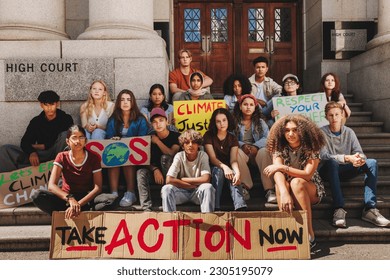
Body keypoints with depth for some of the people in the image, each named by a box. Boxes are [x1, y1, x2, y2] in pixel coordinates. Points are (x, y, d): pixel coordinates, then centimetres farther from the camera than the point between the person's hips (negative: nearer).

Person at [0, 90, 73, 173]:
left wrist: (44, 146, -4)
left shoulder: (66, 119, 1)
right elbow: (25, 142, 1)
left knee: (64, 134, -31)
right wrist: (32, 152, -23)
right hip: (41, 154, 3)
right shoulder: (36, 121, 9)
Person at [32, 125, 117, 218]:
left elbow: (97, 187, -13)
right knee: (38, 196, -27)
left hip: (87, 198, 0)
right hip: (66, 197, 0)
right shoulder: (62, 157, -4)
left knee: (111, 199, -33)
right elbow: (51, 185, -16)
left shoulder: (94, 158, -5)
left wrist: (79, 203, -28)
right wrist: (70, 199, -34)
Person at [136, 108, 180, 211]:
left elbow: (171, 154, -22)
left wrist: (157, 141, -14)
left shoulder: (176, 136, -6)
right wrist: (155, 170, -22)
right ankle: (146, 208, -32)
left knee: (165, 157, -31)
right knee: (141, 172, -26)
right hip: (155, 173, 3)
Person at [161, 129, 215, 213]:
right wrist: (192, 185, -20)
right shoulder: (179, 156, -10)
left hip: (198, 192, 0)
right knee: (166, 189, -29)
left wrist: (182, 179, -15)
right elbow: (169, 180, -22)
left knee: (208, 187, -32)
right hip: (182, 192, 0)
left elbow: (206, 179, -21)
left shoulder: (203, 155, -9)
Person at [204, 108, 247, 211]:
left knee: (233, 174, -32)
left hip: (228, 169, 2)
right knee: (218, 171, -36)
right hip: (213, 169, -2)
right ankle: (215, 207, -43)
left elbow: (233, 160, -11)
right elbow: (212, 158, -15)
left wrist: (237, 171, -34)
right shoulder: (209, 136, -4)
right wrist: (224, 167, -36)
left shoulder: (233, 138, 4)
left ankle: (240, 207, -50)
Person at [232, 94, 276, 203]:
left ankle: (269, 190, -41)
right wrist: (242, 145, -22)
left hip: (257, 152, 1)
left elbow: (267, 137, 0)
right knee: (237, 152, -35)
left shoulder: (260, 122, 16)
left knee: (264, 151, -33)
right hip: (242, 153, -1)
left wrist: (256, 146, -19)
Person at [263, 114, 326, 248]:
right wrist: (284, 193, -47)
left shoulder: (311, 148, -13)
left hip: (312, 190, -2)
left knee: (296, 182, -34)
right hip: (291, 192, 2)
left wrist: (282, 167, -31)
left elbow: (307, 174, -25)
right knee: (280, 183, -31)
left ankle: (309, 234, -32)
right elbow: (278, 174, -28)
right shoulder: (280, 148, -10)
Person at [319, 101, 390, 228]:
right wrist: (347, 158, -35)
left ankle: (370, 209, -25)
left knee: (372, 163, -17)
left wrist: (360, 158, -29)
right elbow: (324, 156, -22)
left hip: (345, 170, 4)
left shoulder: (349, 132, 5)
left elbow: (359, 152, -2)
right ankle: (339, 209, -42)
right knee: (331, 162, -38)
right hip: (328, 170, -4)